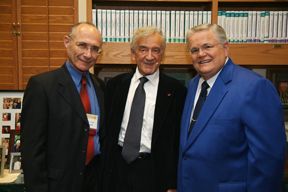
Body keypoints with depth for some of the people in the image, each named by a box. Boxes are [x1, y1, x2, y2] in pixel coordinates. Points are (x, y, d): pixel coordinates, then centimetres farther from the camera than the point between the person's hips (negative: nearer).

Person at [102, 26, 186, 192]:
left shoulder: (175, 90, -8)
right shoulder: (115, 84, 2)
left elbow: (179, 141, -5)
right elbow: (107, 130, 6)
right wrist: (104, 170, 6)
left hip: (154, 172, -2)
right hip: (118, 168, 3)